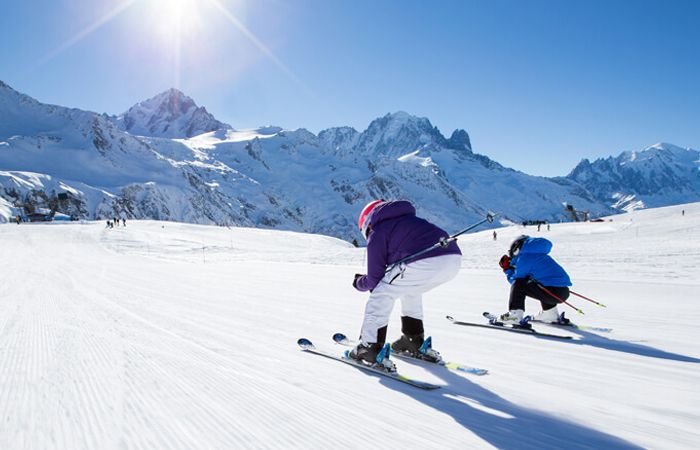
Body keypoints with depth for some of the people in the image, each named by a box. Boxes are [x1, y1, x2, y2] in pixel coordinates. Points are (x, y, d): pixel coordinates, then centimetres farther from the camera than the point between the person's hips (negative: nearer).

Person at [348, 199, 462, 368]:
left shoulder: (376, 234, 13)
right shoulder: (409, 219, 35)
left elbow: (374, 279, 13)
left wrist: (359, 283, 34)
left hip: (424, 262, -8)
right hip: (454, 259, 8)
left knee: (382, 295, 10)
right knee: (410, 292, 32)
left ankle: (370, 348, 9)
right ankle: (415, 342, 36)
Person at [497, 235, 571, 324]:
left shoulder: (523, 257, -2)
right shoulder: (539, 254, 22)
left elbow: (516, 280, 5)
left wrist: (507, 269, 22)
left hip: (554, 292, -8)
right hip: (565, 292, 8)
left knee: (518, 284, -4)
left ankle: (515, 314, -11)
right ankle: (550, 314, 32)